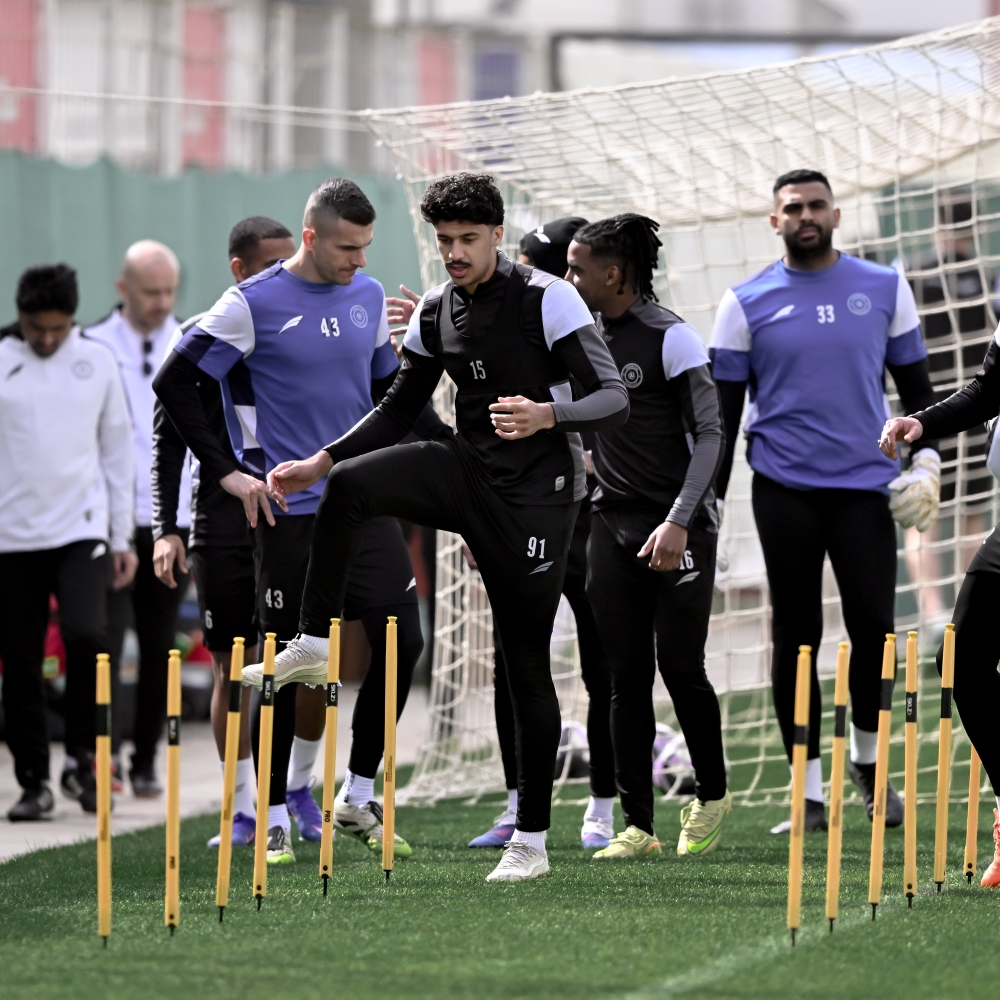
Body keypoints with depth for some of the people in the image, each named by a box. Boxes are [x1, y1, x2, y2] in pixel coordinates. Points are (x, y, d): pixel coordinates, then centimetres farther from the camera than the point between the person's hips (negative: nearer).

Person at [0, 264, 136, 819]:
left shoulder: (97, 361, 5)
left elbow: (117, 450, 11)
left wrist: (122, 537, 8)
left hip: (82, 529, 0)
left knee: (86, 633, -20)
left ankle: (84, 753, -1)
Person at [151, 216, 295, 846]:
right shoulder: (203, 338, 1)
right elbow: (168, 438, 3)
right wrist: (166, 529, -4)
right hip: (224, 520, -2)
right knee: (233, 669, 1)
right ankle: (245, 809, 8)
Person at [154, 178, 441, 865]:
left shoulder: (369, 295, 9)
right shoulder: (254, 304, -8)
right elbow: (176, 383, -6)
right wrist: (228, 472, -10)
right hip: (291, 512, -5)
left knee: (402, 640, -2)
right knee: (287, 665, -2)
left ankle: (359, 797, 12)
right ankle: (275, 817, 8)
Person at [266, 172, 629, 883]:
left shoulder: (548, 300, -12)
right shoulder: (434, 313, 7)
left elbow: (614, 399, -15)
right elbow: (401, 410, 19)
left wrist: (546, 414, -35)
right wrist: (321, 462, 9)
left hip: (536, 495, -5)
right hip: (468, 471, 5)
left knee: (527, 664, -2)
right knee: (349, 485, -22)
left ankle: (532, 839, 5)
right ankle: (314, 645, -16)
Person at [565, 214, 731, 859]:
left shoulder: (672, 338, -11)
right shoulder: (587, 335, 9)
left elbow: (709, 436, -14)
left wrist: (678, 522, -22)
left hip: (679, 528, -6)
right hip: (615, 521, 6)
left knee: (681, 667, -3)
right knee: (626, 677, 2)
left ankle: (712, 795, 20)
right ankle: (638, 826, 4)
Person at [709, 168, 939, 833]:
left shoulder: (884, 289, 9)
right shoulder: (747, 304, 5)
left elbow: (915, 385, 15)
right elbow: (723, 412, 7)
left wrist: (926, 462, 0)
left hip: (866, 484, 1)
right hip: (786, 490, -1)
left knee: (873, 627, -6)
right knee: (797, 636, 0)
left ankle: (869, 762, 18)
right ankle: (808, 795, 5)